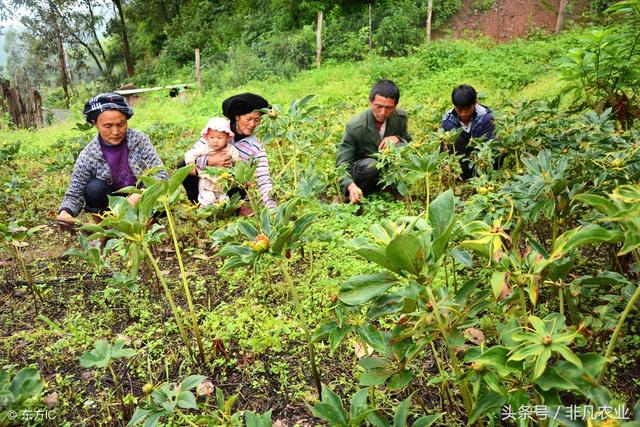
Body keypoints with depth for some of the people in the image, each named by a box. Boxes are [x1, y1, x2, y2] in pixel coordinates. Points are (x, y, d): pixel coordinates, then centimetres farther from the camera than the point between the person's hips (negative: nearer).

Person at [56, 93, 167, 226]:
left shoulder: (140, 140, -15)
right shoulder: (87, 157, -16)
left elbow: (161, 174, -18)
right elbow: (74, 195, -11)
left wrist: (137, 195, -34)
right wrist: (65, 213, -34)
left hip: (141, 201, -1)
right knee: (94, 188, -28)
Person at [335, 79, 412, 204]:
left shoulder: (400, 117, -12)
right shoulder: (354, 126, -24)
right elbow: (342, 165, -23)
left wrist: (397, 138, -22)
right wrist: (351, 186, -45)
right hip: (361, 170, -3)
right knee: (370, 165, -38)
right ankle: (354, 198, -10)